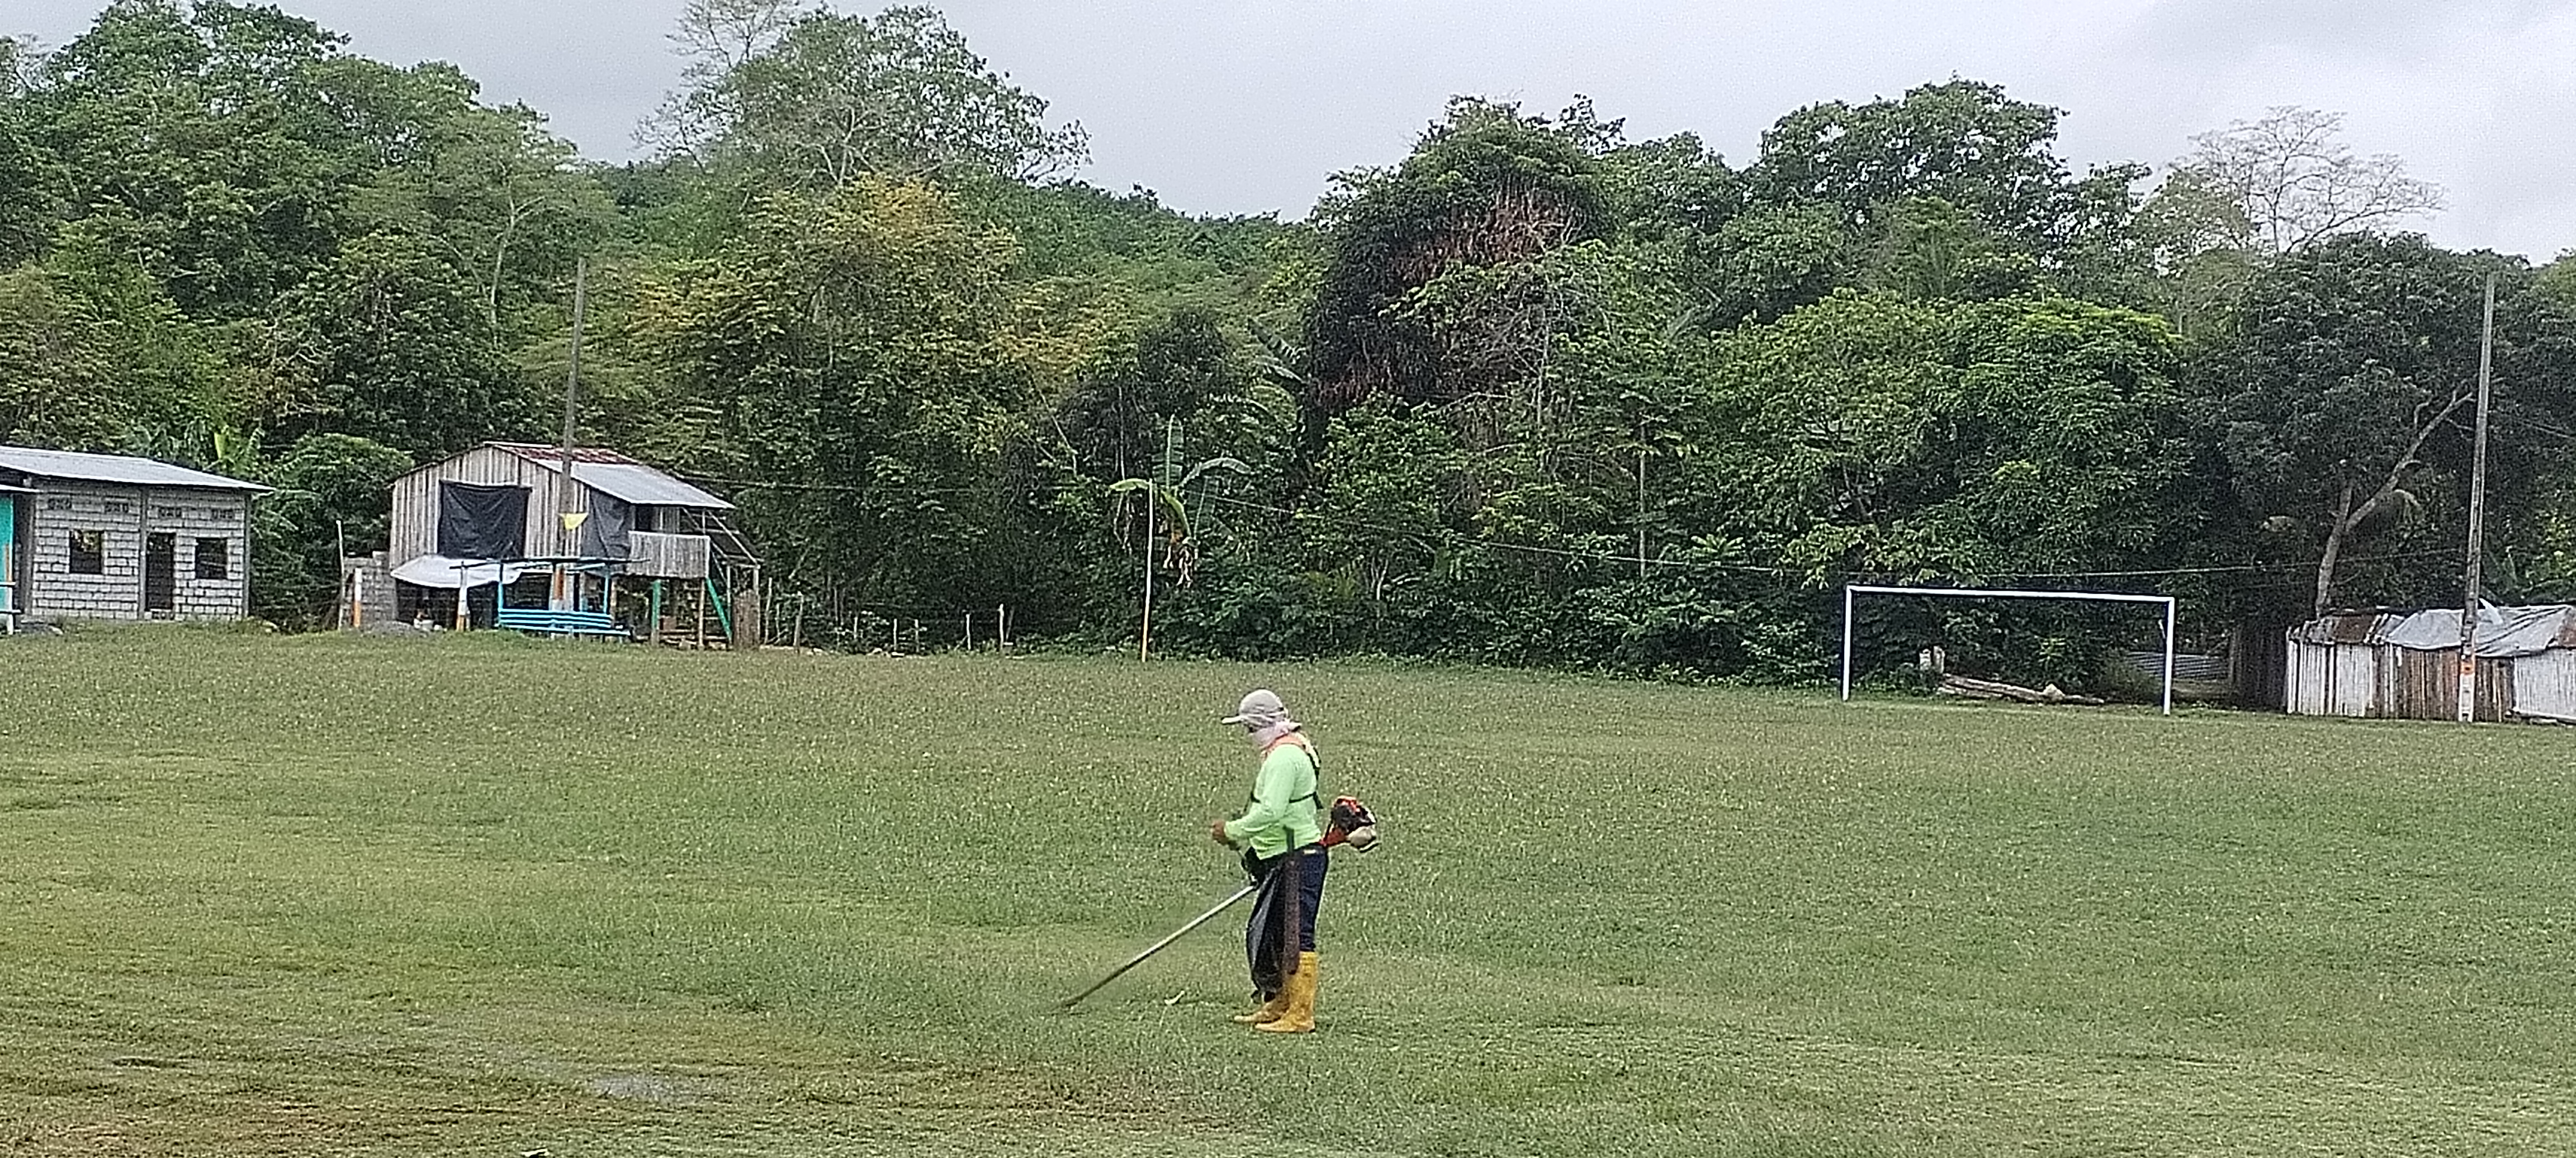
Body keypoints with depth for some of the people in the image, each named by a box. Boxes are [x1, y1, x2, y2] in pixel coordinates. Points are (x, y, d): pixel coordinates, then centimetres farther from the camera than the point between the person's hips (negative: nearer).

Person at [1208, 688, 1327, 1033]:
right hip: (1283, 862, 11)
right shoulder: (1282, 753, 18)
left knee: (1296, 937, -9)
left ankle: (1300, 1015, -7)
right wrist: (1242, 836, 16)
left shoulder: (1285, 757, -17)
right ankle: (1278, 1005, 27)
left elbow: (1270, 812, -26)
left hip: (1299, 859, -11)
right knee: (1263, 934, 17)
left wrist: (1233, 830, -15)